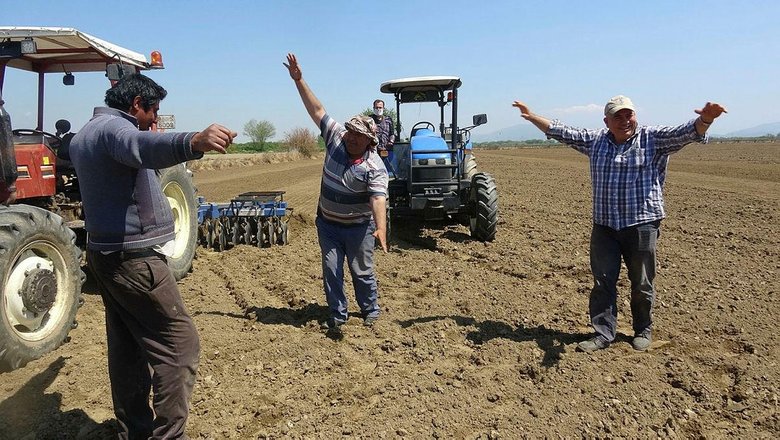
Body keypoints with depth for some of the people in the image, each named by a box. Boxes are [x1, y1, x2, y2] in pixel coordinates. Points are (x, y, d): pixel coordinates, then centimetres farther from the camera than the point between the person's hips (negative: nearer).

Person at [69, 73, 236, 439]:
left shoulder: (83, 135, 18)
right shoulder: (114, 128, -15)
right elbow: (142, 146, -41)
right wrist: (193, 142, -59)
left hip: (104, 254, 11)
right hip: (134, 258, -11)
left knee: (127, 346, 15)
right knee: (179, 344, -7)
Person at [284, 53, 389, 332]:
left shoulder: (375, 167, -20)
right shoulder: (336, 138, -7)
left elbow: (378, 198, -31)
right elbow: (317, 110, -6)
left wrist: (380, 227, -46)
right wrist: (299, 80, -10)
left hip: (357, 227, -4)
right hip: (327, 223, 4)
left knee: (362, 272, 10)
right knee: (331, 272, 7)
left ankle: (371, 311, 30)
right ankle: (338, 315, 20)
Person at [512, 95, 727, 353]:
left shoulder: (653, 139, -1)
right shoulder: (595, 141, 9)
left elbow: (685, 133, -15)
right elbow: (561, 132, 16)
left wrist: (704, 120, -36)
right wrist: (531, 117, 15)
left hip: (642, 225, -3)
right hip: (604, 226, 3)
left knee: (641, 284, 10)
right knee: (603, 282, 5)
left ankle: (643, 331, 29)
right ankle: (604, 333, 15)